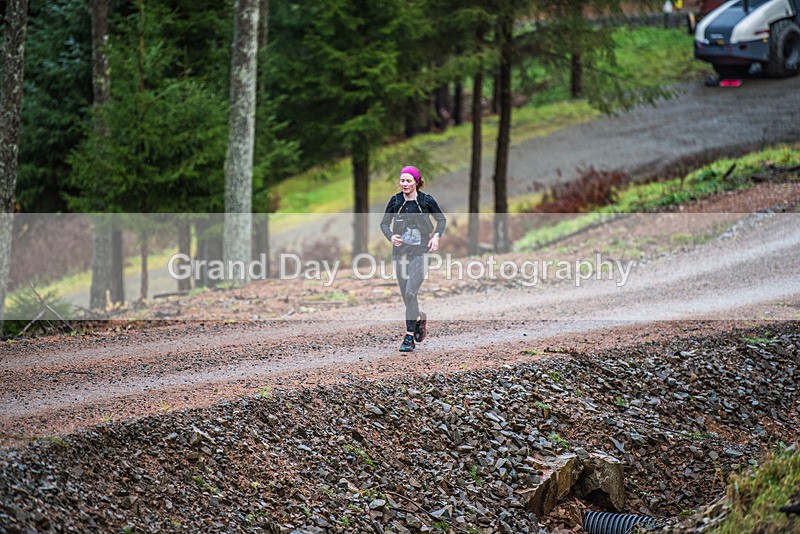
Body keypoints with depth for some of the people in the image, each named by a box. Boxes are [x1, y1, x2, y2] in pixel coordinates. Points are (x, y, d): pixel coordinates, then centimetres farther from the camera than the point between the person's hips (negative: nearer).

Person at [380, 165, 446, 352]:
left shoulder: (426, 200, -3)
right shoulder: (395, 201, 2)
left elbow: (441, 220, 10)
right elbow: (384, 223, 9)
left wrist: (436, 236, -7)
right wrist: (391, 236, -12)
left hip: (419, 252, -4)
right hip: (400, 251, 4)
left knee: (411, 293, -17)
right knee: (406, 295, 8)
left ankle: (409, 338, -14)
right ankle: (419, 318, 39)